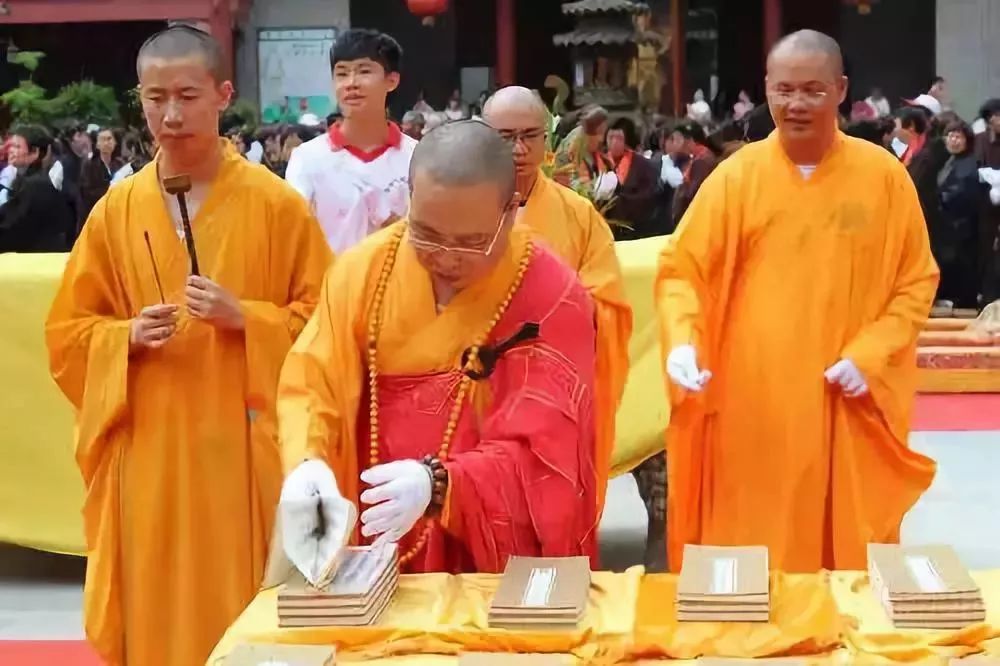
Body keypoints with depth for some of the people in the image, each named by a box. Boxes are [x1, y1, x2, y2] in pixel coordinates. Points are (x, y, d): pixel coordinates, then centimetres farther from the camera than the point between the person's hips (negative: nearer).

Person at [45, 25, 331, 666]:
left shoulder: (277, 203, -3)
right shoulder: (117, 210, 5)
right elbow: (67, 333, 9)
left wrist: (244, 318, -15)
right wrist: (128, 335, -10)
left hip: (245, 448, -2)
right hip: (147, 451, 2)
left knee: (247, 613, 2)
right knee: (154, 612, 7)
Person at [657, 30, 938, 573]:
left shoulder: (884, 175, 1)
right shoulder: (736, 176, -1)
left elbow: (916, 281, 6)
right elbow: (680, 271, -2)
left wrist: (869, 356, -7)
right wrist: (682, 342, -20)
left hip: (850, 409, 1)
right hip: (751, 403, -1)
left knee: (851, 563, 7)